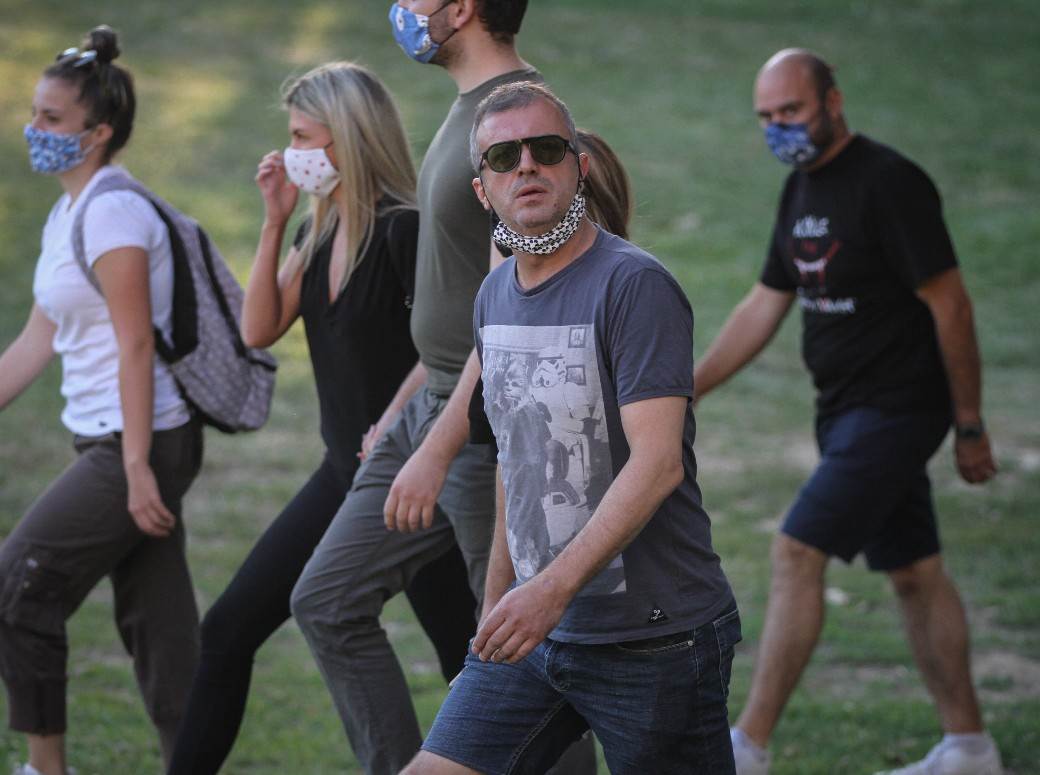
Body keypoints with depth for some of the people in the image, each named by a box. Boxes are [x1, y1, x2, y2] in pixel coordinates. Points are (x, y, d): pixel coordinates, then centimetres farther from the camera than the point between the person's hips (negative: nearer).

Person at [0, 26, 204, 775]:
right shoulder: (66, 215, 14)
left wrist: (136, 468, -23)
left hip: (139, 445, -9)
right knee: (160, 628, 9)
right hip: (113, 446, 9)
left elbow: (135, 346, -19)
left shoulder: (113, 212, -14)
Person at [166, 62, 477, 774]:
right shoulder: (321, 232, 9)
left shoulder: (406, 231, -16)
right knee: (230, 629, 8)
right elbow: (260, 330, 4)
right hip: (343, 476, 8)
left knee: (467, 661, -2)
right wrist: (274, 221, -1)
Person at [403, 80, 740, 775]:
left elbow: (657, 463, -21)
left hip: (653, 634, -7)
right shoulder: (495, 297, 12)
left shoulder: (634, 286, -13)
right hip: (535, 632, 7)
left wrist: (553, 588, -27)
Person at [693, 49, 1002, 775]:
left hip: (896, 408, -9)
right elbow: (765, 306, 17)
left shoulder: (889, 183, -16)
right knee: (914, 573, 13)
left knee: (798, 554, -14)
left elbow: (950, 305, -15)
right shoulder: (802, 189, 10)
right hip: (845, 411, 9)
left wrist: (970, 427, -13)